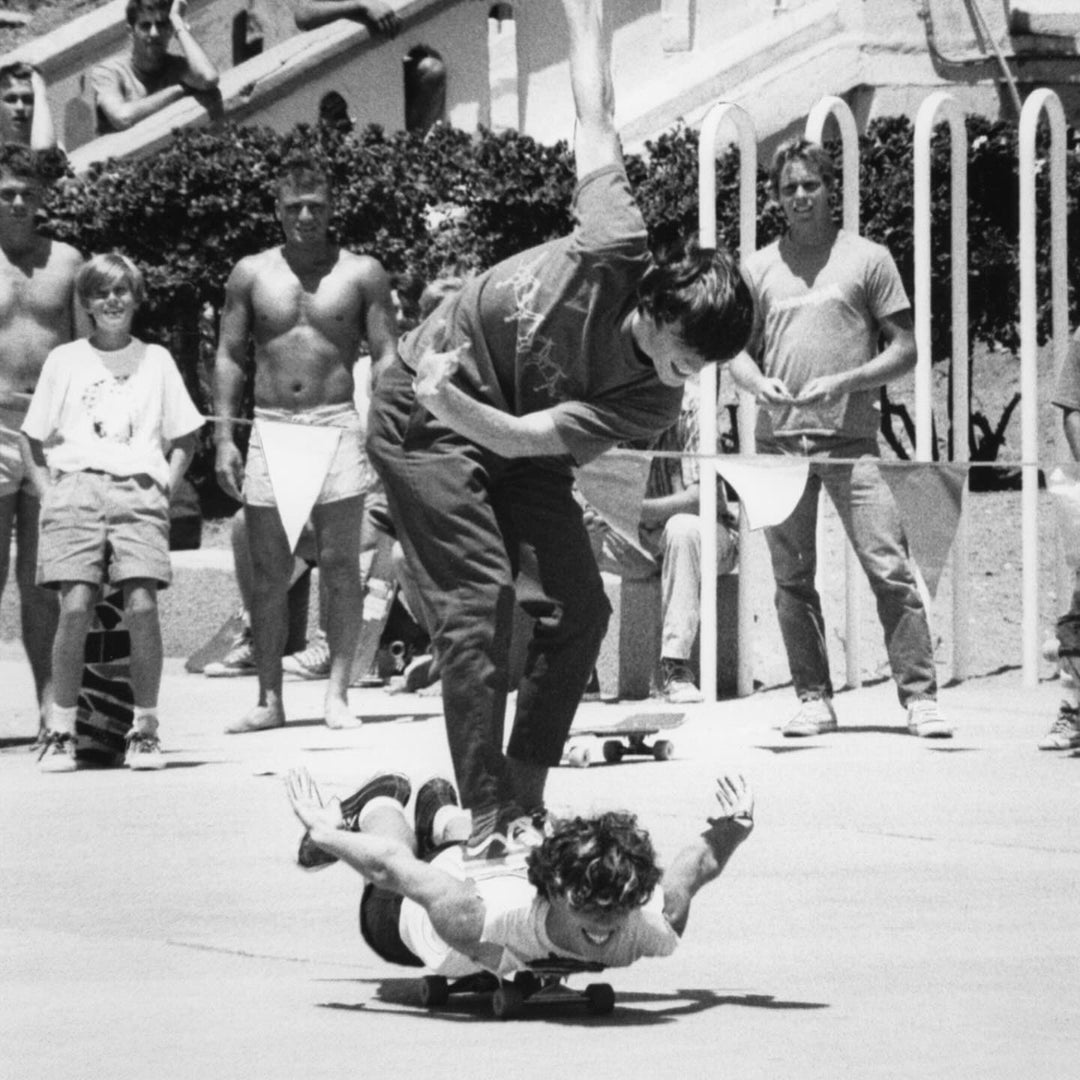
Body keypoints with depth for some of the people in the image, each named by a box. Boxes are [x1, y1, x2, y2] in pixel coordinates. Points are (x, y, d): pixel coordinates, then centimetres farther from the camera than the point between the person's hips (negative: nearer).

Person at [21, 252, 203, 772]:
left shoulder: (155, 360, 16)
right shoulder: (64, 360, 14)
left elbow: (183, 437, 19)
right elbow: (33, 438, 16)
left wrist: (163, 487, 5)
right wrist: (48, 494, 3)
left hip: (138, 492, 0)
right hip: (75, 489, 0)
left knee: (141, 603, -16)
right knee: (75, 606, -15)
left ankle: (144, 729, -7)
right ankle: (61, 731, -9)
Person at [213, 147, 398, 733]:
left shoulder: (361, 273, 4)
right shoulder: (251, 274, 9)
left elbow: (386, 355, 3)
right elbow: (228, 357, 10)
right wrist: (224, 437, 2)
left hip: (338, 422, -2)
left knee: (340, 564, -4)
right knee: (268, 571, 2)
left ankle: (337, 693, 0)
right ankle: (269, 699, 6)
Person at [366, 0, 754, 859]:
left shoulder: (655, 404, -18)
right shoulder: (616, 253, -28)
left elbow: (521, 436, -24)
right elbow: (596, 112, -17)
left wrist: (460, 408, -40)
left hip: (511, 443, 5)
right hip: (423, 418, -5)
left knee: (580, 608, -4)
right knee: (482, 595, -16)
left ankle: (523, 801, 6)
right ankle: (487, 815, -16)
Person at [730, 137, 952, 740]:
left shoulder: (867, 259, 4)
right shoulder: (760, 269, 12)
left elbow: (905, 351, 2)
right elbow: (740, 352, 17)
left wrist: (841, 383, -12)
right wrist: (760, 384, -6)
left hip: (850, 439, -3)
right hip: (779, 440, 3)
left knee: (890, 569, -10)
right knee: (792, 578, 4)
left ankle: (920, 696, -8)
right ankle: (814, 699, 11)